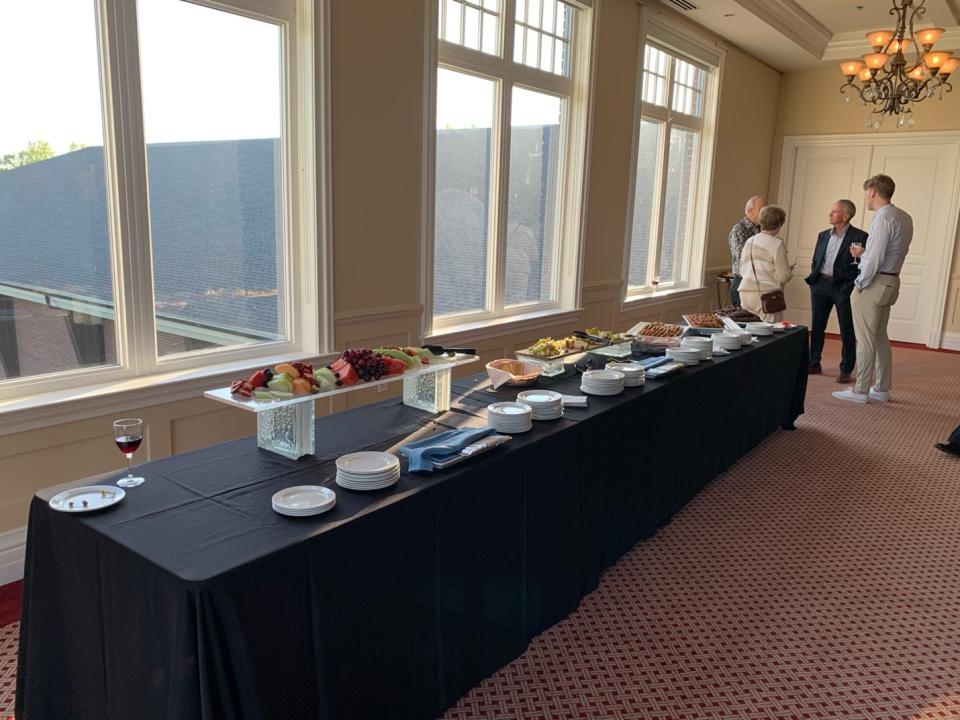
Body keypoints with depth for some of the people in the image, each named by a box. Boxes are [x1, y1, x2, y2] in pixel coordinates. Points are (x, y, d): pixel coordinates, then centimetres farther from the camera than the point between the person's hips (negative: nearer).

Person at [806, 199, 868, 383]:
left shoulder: (860, 237, -6)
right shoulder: (823, 235, 11)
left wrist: (853, 288, -13)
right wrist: (813, 280, 5)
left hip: (844, 287, -5)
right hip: (820, 285, 5)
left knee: (847, 331, 3)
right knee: (816, 327, 10)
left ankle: (846, 370, 12)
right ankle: (814, 364, 22)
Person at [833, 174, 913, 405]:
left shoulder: (884, 219, -17)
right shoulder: (904, 218, 11)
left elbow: (875, 259, -21)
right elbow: (889, 253, 15)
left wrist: (860, 284, -12)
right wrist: (863, 253, 15)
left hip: (874, 283, -9)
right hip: (891, 281, 9)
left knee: (865, 340, -2)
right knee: (880, 338, 15)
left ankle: (861, 390, 4)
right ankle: (882, 389, 22)